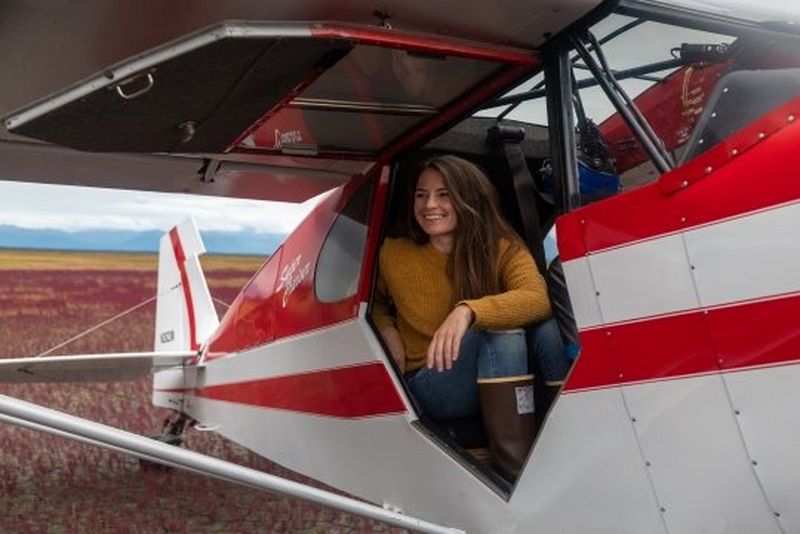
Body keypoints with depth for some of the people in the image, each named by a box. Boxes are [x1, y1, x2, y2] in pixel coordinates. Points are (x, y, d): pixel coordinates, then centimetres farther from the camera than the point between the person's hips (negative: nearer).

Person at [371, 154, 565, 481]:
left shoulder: (503, 249, -8)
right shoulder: (394, 255, -4)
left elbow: (539, 299, -28)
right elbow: (376, 303, 17)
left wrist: (468, 310, -44)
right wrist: (389, 332, -5)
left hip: (506, 384, 2)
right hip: (430, 388, -1)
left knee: (550, 328, -30)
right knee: (500, 331, -33)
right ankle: (517, 467, -39)